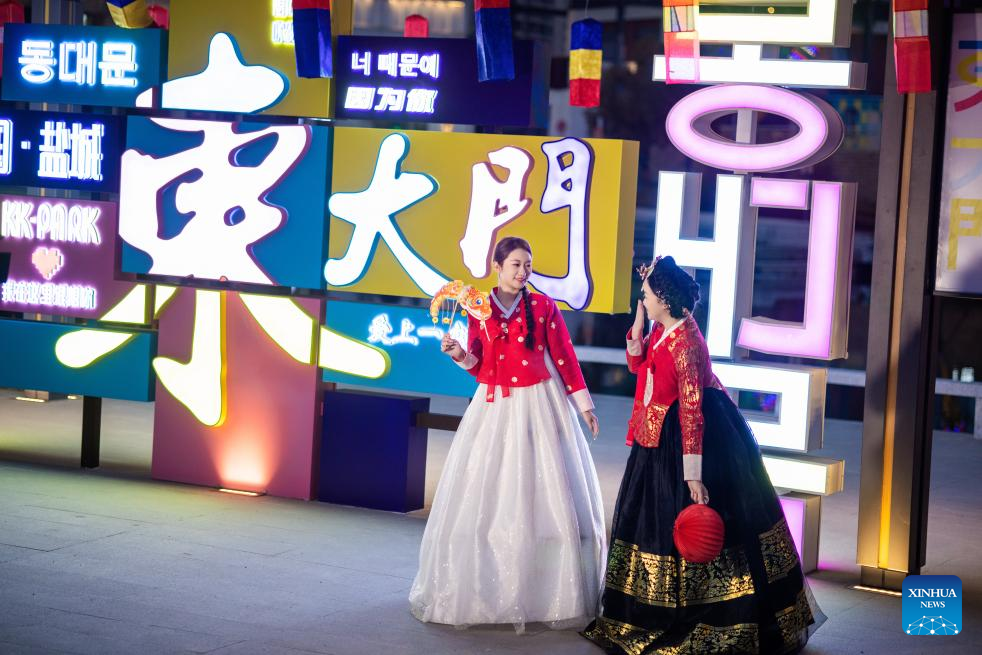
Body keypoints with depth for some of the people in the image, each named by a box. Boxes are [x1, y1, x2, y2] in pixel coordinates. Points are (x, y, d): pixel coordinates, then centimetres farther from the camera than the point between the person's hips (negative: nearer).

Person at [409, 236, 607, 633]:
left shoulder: (543, 306, -2)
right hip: (494, 407, 2)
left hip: (538, 405, -2)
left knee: (543, 495, -1)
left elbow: (564, 358, -1)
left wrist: (584, 405, -3)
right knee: (485, 496, 4)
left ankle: (554, 594, 8)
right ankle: (481, 591, 16)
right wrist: (460, 354, -14)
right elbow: (480, 366, 6)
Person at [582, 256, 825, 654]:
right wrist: (638, 323, -1)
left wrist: (694, 476, -28)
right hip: (661, 438, 10)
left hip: (701, 435, -10)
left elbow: (691, 414, -28)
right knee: (654, 516, 17)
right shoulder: (663, 330, 0)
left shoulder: (684, 344, -27)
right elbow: (637, 364, 16)